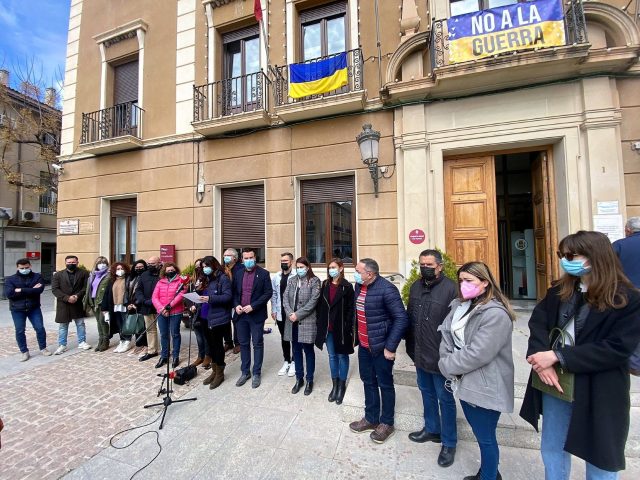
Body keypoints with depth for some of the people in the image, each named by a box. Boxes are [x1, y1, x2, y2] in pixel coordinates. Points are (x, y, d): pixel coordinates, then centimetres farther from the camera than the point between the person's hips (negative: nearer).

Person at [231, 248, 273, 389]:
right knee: (243, 344, 14)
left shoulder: (263, 273, -6)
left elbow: (268, 293, -10)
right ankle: (245, 372, 29)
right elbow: (234, 292, 11)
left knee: (257, 344, 7)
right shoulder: (238, 273, 7)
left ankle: (257, 373, 22)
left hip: (256, 314, -4)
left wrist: (252, 306, -17)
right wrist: (236, 305, -7)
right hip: (240, 314, 4)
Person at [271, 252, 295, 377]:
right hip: (280, 313, 5)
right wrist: (273, 310, 4)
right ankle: (286, 361, 33)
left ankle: (294, 362, 27)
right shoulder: (276, 277, 3)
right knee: (284, 338, 17)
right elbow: (273, 294, 7)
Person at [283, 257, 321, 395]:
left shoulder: (314, 281, -6)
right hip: (292, 321, 4)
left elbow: (313, 301, -13)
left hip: (307, 321, -4)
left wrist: (298, 315, -15)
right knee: (296, 350, 15)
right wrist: (290, 314, -12)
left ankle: (309, 380, 27)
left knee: (308, 350, 9)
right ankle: (299, 379, 32)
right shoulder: (291, 280, 8)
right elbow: (285, 298, 3)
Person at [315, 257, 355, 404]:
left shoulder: (347, 286, -10)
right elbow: (321, 305, 6)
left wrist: (348, 328, -14)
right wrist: (320, 323, 2)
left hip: (341, 328, -4)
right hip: (328, 328, 5)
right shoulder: (325, 285, 5)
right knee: (332, 356, 16)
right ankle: (334, 385, 31)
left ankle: (341, 386, 28)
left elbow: (350, 309, -11)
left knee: (342, 356, 11)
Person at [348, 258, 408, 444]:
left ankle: (386, 423, 34)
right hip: (364, 345, 7)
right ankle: (371, 418, 40)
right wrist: (357, 336, 14)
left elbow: (402, 318, -20)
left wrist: (390, 347, -19)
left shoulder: (386, 289, -22)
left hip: (381, 347, -7)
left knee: (385, 385, 13)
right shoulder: (359, 286, 1)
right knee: (368, 382, 21)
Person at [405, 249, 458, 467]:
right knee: (427, 393, 23)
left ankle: (449, 443, 33)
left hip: (441, 355, -6)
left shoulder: (450, 288, -18)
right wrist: (411, 345, 12)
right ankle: (431, 429, 44)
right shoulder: (415, 286, 3)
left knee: (445, 399, 13)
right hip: (420, 353, 6)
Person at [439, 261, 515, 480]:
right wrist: (448, 363, -11)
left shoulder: (495, 314, -23)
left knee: (486, 438, 13)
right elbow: (446, 335, 3)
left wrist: (447, 365, -15)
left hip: (485, 388, -7)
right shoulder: (460, 306, 3)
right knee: (480, 434, 26)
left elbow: (477, 354, -26)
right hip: (466, 383, 7)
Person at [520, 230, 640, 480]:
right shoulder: (559, 290, 0)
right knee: (552, 450, 21)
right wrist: (542, 358, -21)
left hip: (598, 392, -3)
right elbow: (537, 322, -5)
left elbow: (617, 348, -17)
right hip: (554, 384, 4)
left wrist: (557, 356, -21)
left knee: (600, 458, 19)